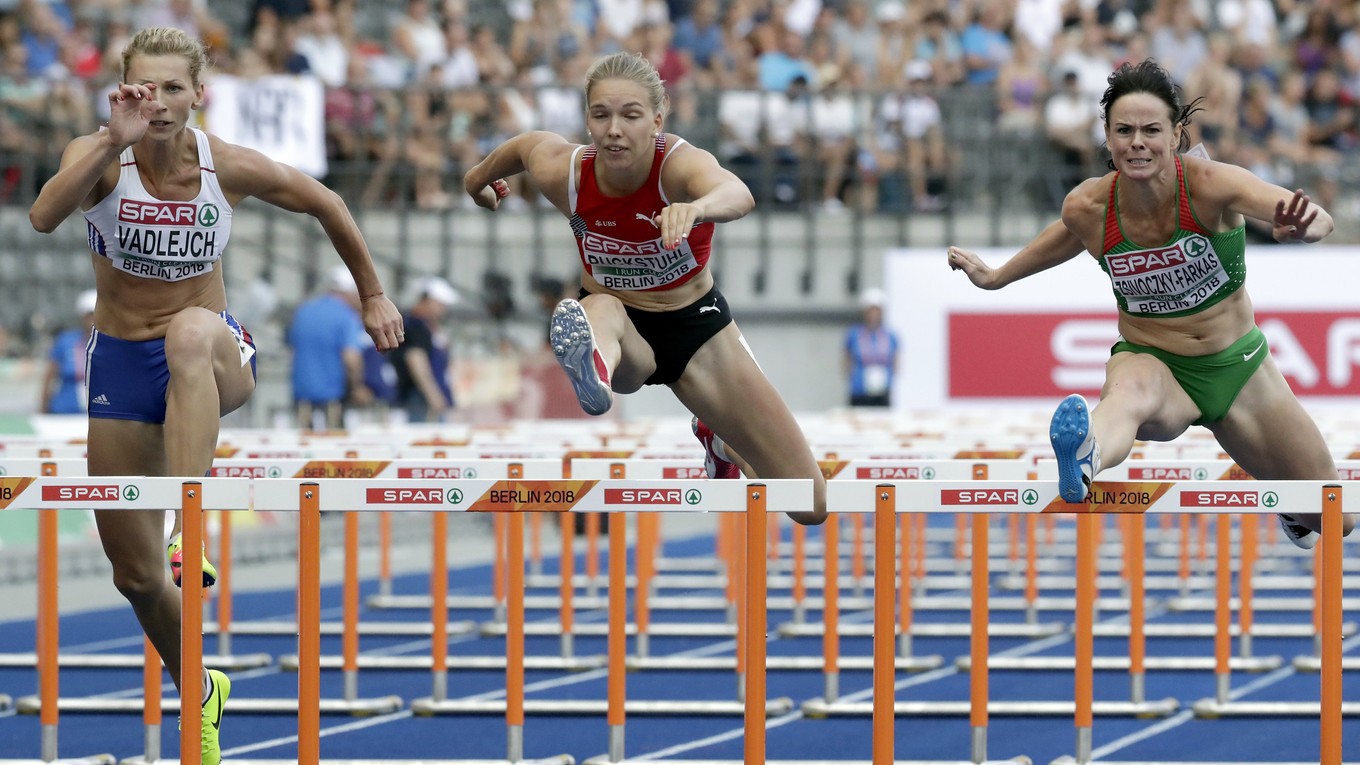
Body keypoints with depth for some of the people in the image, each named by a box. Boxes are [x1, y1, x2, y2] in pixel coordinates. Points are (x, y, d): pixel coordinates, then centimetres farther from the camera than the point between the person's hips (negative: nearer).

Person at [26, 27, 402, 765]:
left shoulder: (230, 167, -11)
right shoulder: (99, 156, -13)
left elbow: (325, 204, 7)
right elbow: (43, 216, -35)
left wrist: (372, 295, 13)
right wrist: (115, 141, -45)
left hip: (215, 359, -2)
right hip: (121, 366, 2)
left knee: (191, 331, -42)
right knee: (134, 575, 5)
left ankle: (188, 529, -50)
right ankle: (200, 693, 35)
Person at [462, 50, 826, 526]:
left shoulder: (681, 164, -31)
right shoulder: (561, 171, -22)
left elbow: (738, 195, -56)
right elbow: (524, 144, 5)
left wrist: (699, 207, -80)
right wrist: (480, 176, 26)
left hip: (696, 326, 0)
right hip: (621, 327, 0)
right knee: (602, 311, -40)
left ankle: (719, 438, 32)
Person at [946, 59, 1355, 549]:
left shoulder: (1211, 185, -23)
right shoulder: (1088, 209, -15)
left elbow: (1318, 220, -39)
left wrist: (1302, 227, -64)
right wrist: (995, 277, 26)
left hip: (1237, 365, 1)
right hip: (1151, 361, -1)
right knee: (1131, 390, -43)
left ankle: (1289, 509, 50)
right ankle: (1082, 465, -79)